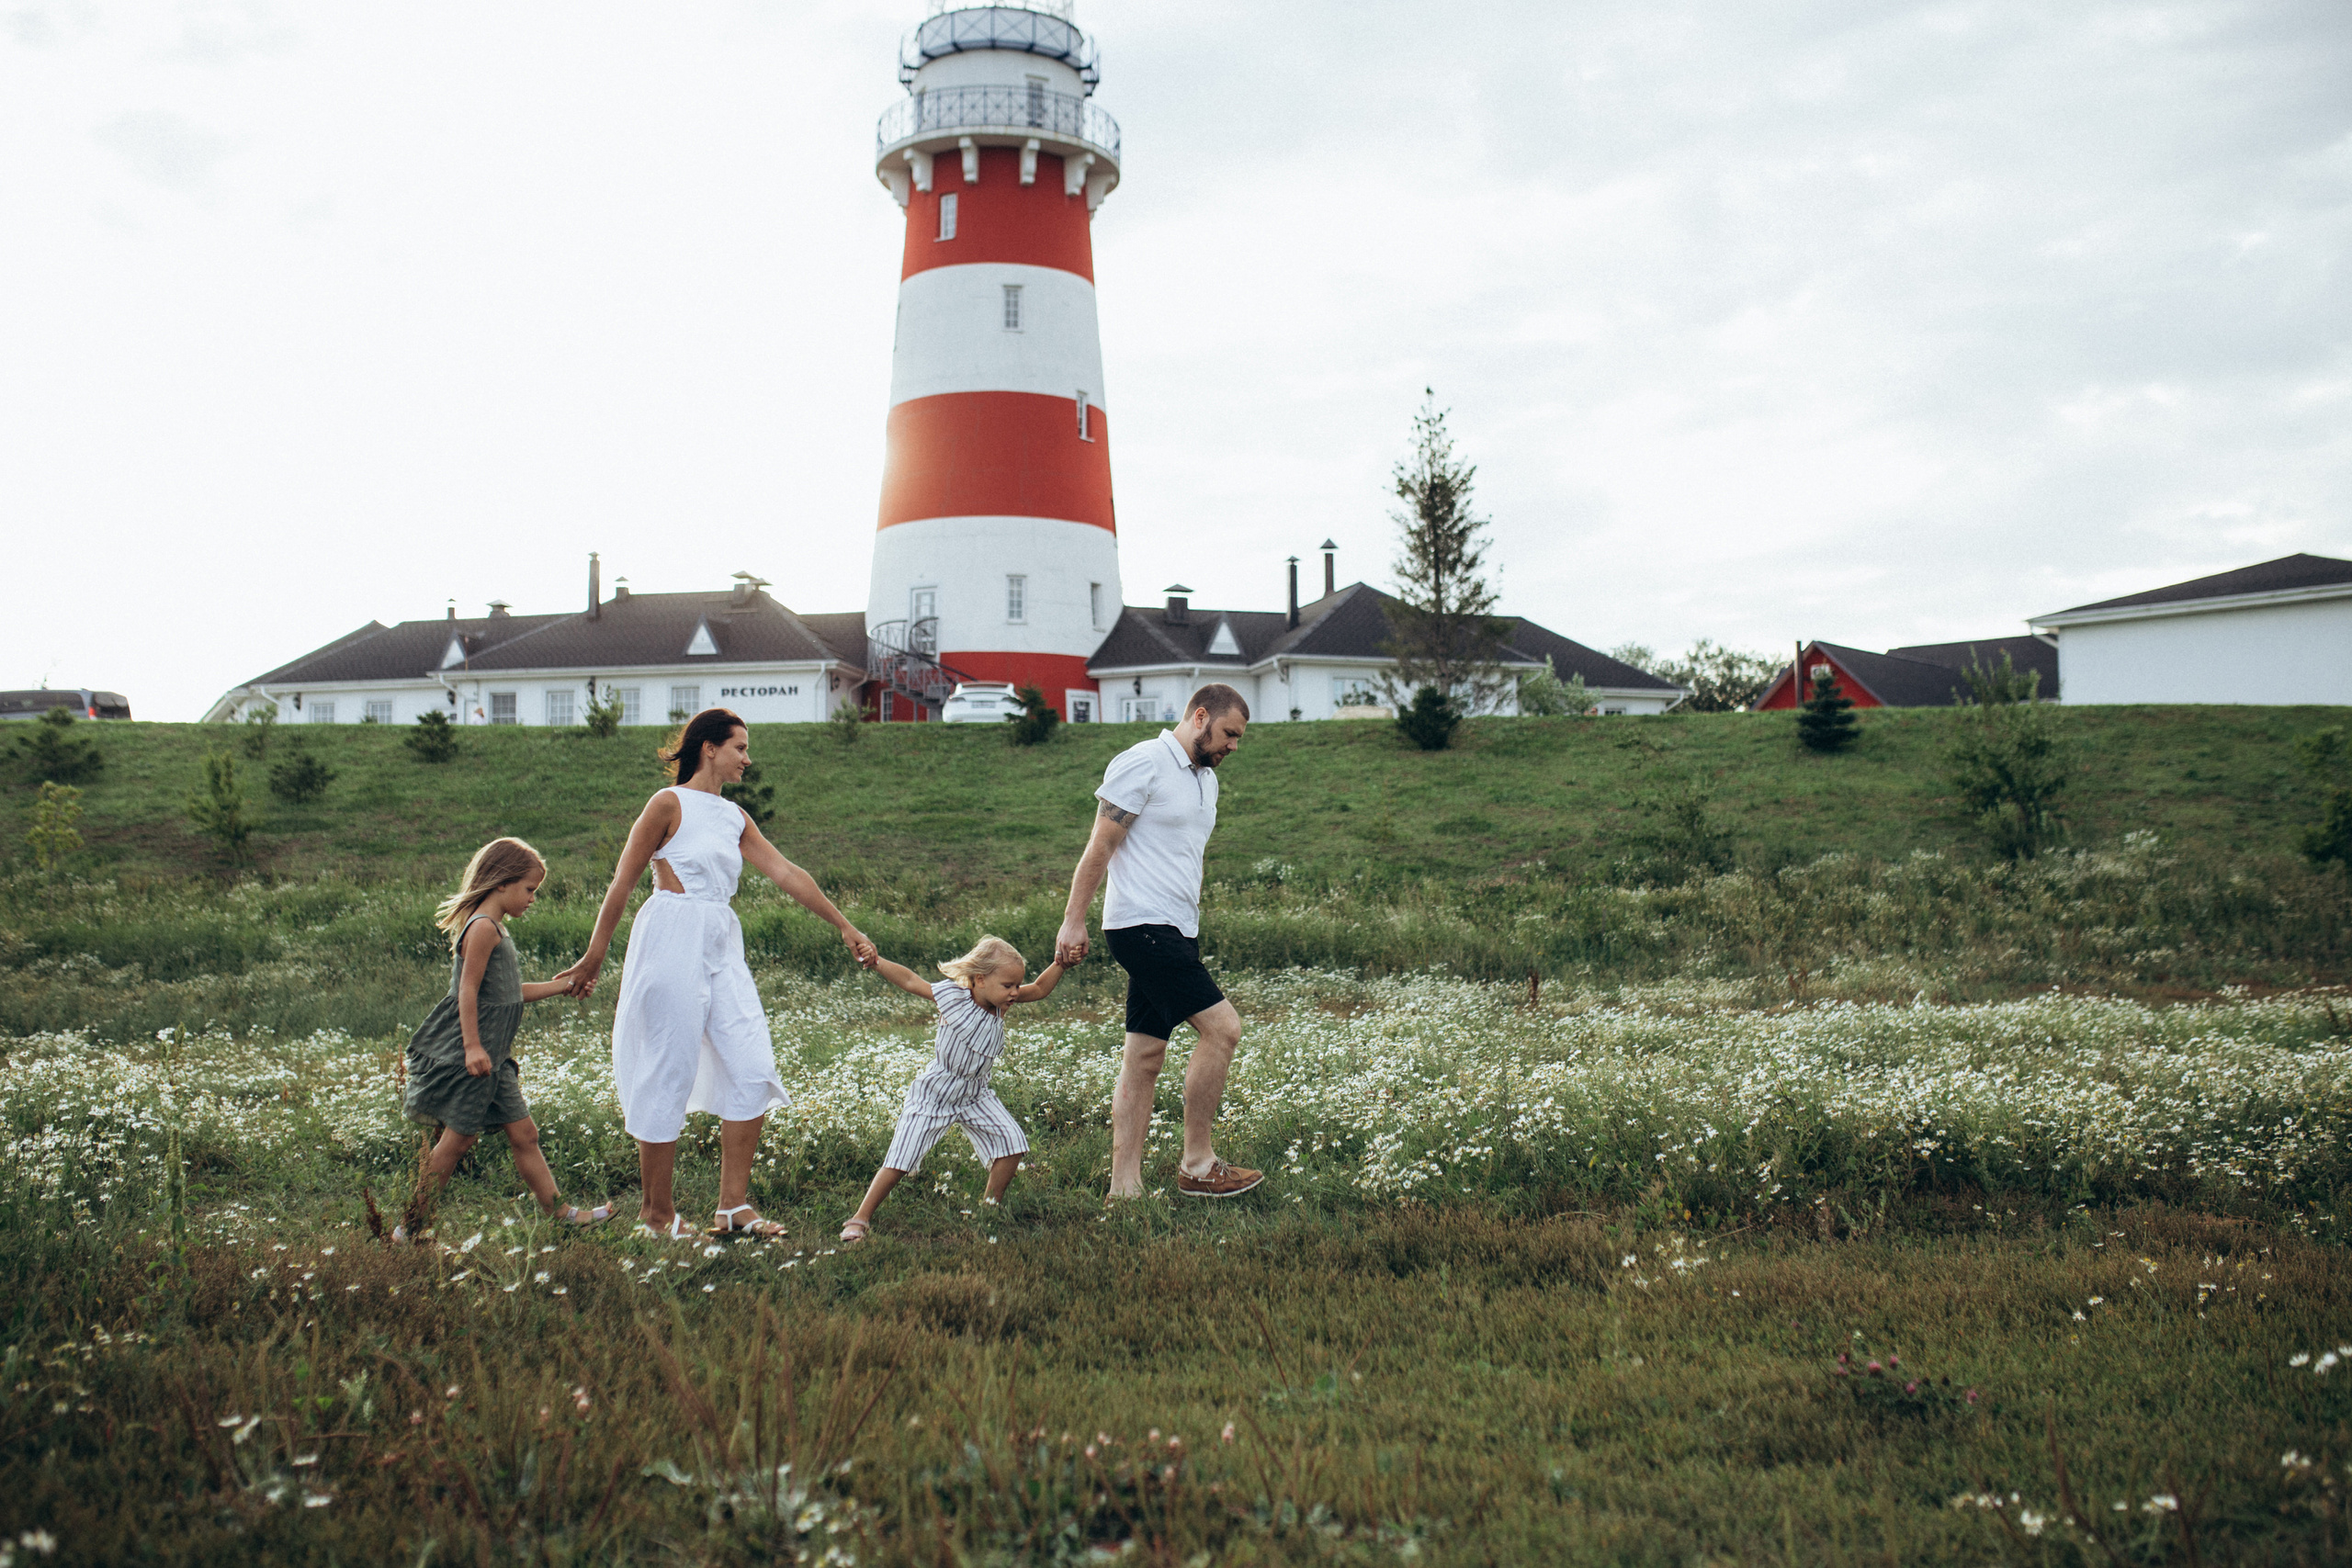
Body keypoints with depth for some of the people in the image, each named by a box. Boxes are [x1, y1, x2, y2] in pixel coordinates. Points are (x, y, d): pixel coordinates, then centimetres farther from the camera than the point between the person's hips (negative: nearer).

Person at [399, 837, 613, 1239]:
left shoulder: (496, 930, 17)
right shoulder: (482, 928, -15)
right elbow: (468, 990, -20)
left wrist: (561, 987, 26)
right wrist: (472, 1045, -23)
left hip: (492, 1058, 10)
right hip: (470, 1055, -10)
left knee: (523, 1133, 9)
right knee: (459, 1138, -2)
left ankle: (559, 1212, 13)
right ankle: (409, 1225, 7)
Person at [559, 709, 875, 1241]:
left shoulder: (734, 817, 16)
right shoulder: (670, 803, -4)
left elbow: (787, 874, 15)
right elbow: (623, 881, -2)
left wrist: (845, 927, 12)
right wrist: (595, 956, 0)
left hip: (721, 948, 7)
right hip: (673, 942, -7)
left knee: (753, 1070, -2)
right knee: (671, 1072, -1)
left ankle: (733, 1206, 5)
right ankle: (656, 1208, 12)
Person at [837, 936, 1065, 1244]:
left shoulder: (1000, 1002, -7)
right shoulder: (953, 998, -21)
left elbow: (1039, 990, 3)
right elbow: (911, 982, -15)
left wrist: (1060, 964, -10)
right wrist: (877, 963, -23)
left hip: (975, 1096, 5)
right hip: (934, 1094, -5)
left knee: (1012, 1141, -6)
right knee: (901, 1159, -5)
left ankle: (991, 1206, 13)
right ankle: (860, 1219, 8)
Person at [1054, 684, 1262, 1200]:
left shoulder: (1206, 779, 19)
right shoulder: (1142, 764, -9)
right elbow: (1100, 847, -11)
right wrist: (1073, 922, -13)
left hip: (1175, 932, 9)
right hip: (1142, 926, -9)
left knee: (1144, 1061, 7)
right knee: (1222, 1027, -14)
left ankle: (1124, 1188, 10)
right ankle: (1197, 1165, -3)